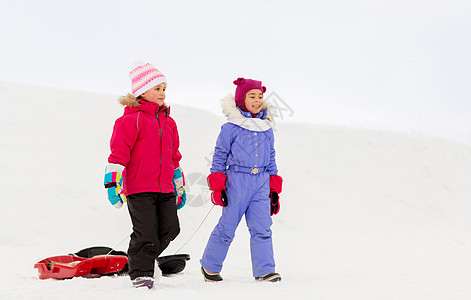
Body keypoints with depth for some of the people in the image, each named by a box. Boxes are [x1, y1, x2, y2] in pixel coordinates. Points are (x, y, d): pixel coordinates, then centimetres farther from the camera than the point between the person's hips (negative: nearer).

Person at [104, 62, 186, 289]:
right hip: (139, 188, -7)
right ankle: (140, 273, 8)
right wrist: (113, 182, -18)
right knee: (146, 234, -6)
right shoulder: (131, 120, -7)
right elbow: (119, 151, -12)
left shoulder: (168, 122, 17)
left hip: (165, 188, 7)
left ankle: (143, 258, 28)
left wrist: (179, 186, 27)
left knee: (169, 229, 6)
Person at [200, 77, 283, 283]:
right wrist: (217, 187, -5)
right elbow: (219, 156, 0)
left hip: (261, 182, 4)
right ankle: (210, 266, 18)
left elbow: (271, 160, 18)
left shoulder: (266, 129, 12)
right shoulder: (231, 128, -3)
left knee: (262, 229, -2)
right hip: (237, 181, -4)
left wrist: (274, 190, 14)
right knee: (227, 227, 3)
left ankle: (264, 271, 1)